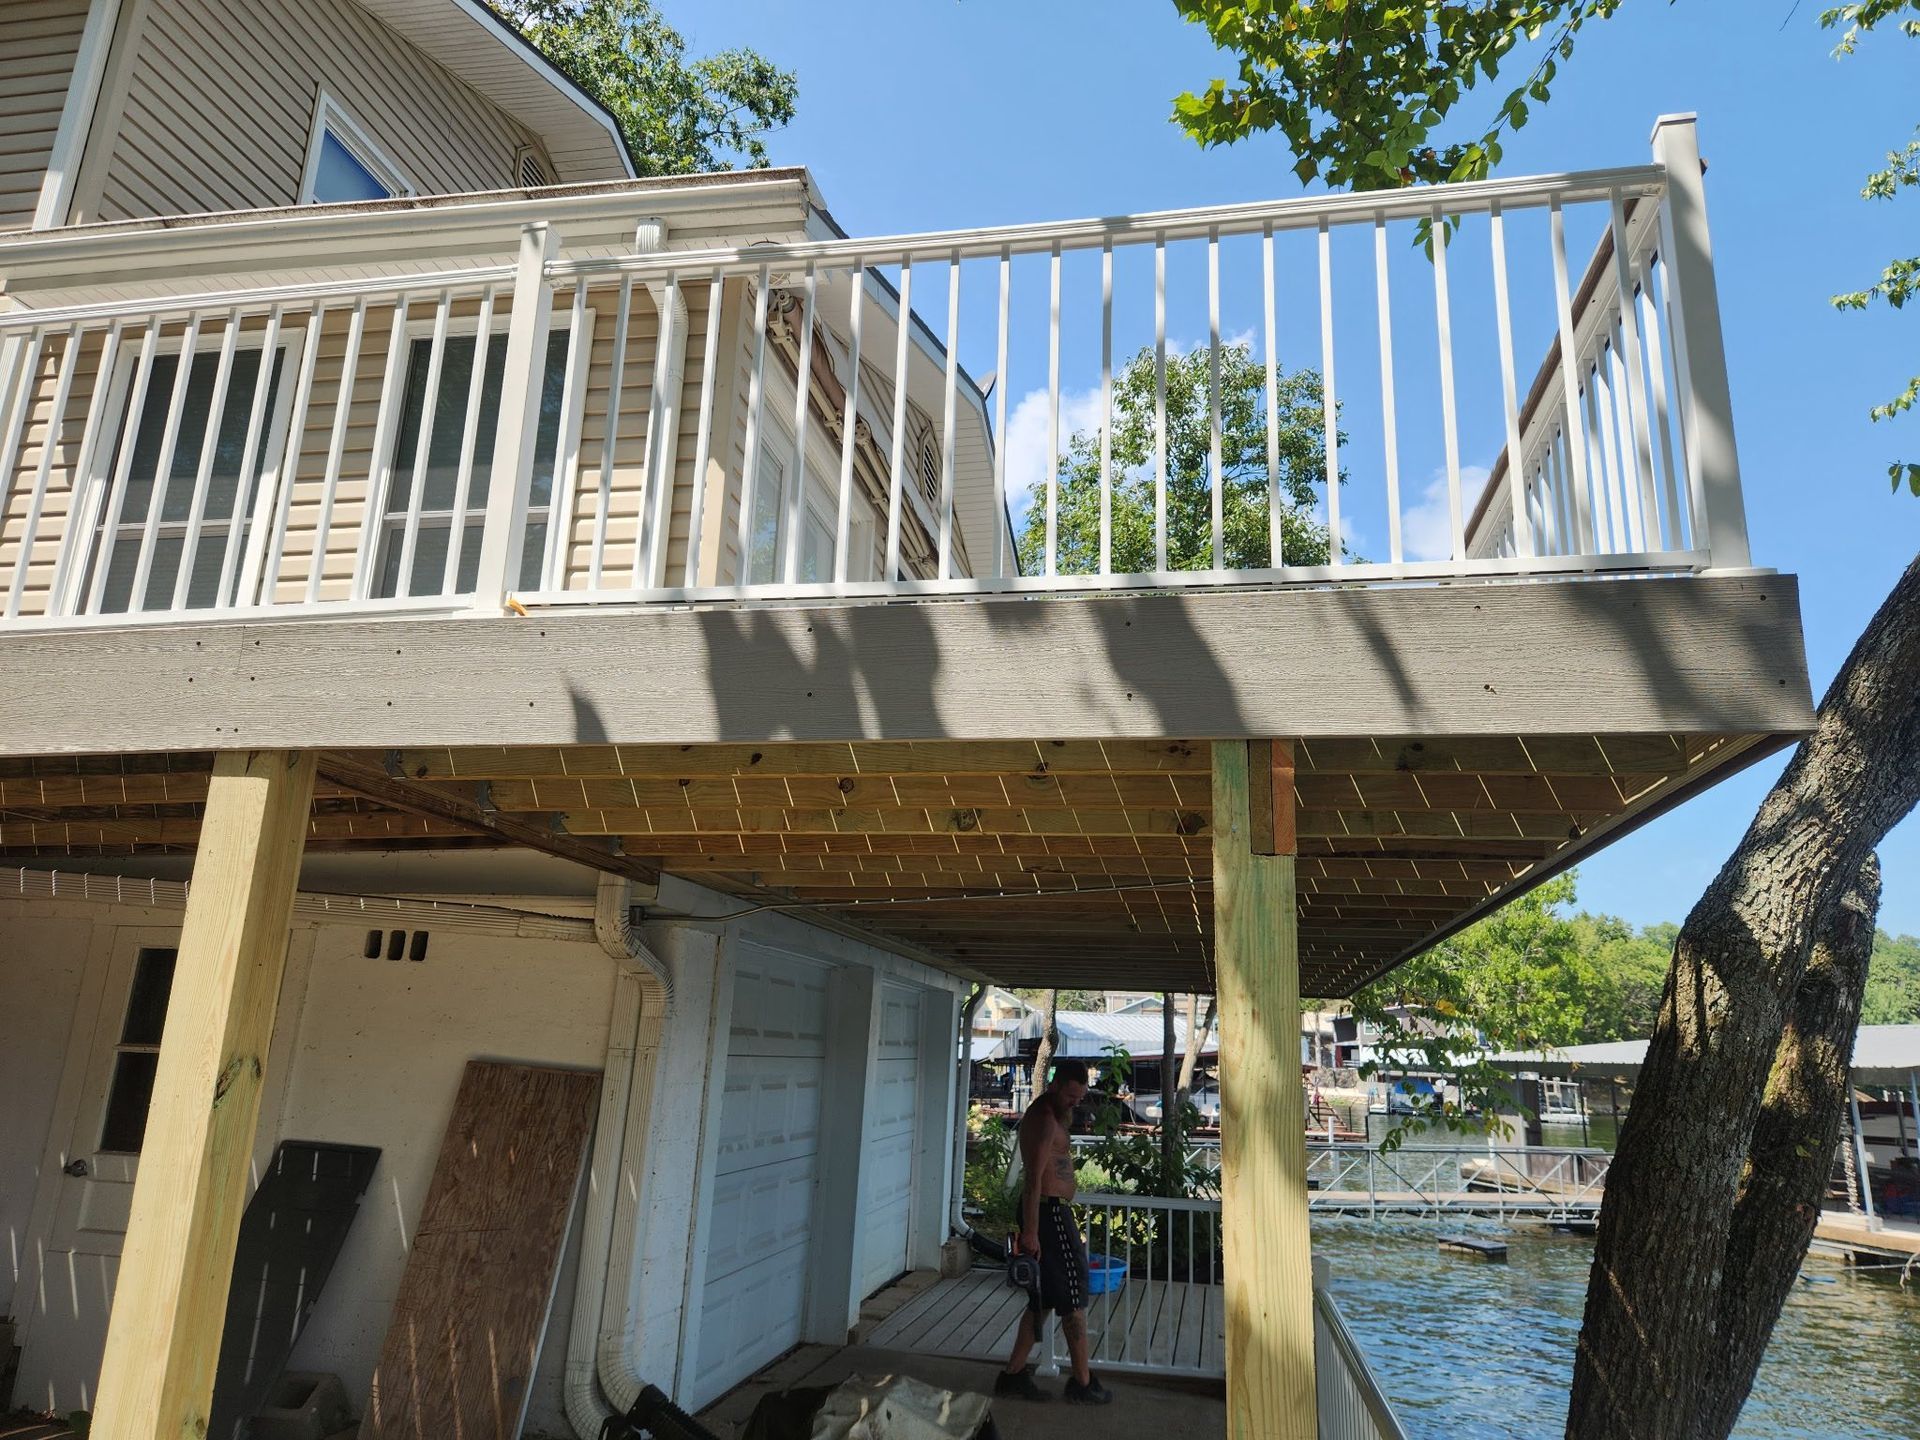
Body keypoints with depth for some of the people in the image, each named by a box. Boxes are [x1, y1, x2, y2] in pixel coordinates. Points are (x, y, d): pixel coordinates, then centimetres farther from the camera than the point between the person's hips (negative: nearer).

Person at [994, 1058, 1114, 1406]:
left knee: (1044, 1298, 14)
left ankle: (1013, 1374, 16)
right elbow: (1033, 1179, -22)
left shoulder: (1049, 1113, 14)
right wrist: (1030, 1231, -24)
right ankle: (1083, 1383, 10)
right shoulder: (1045, 1118, -18)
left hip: (1048, 1210, 10)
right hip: (1049, 1211, -10)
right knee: (1074, 1297, 0)